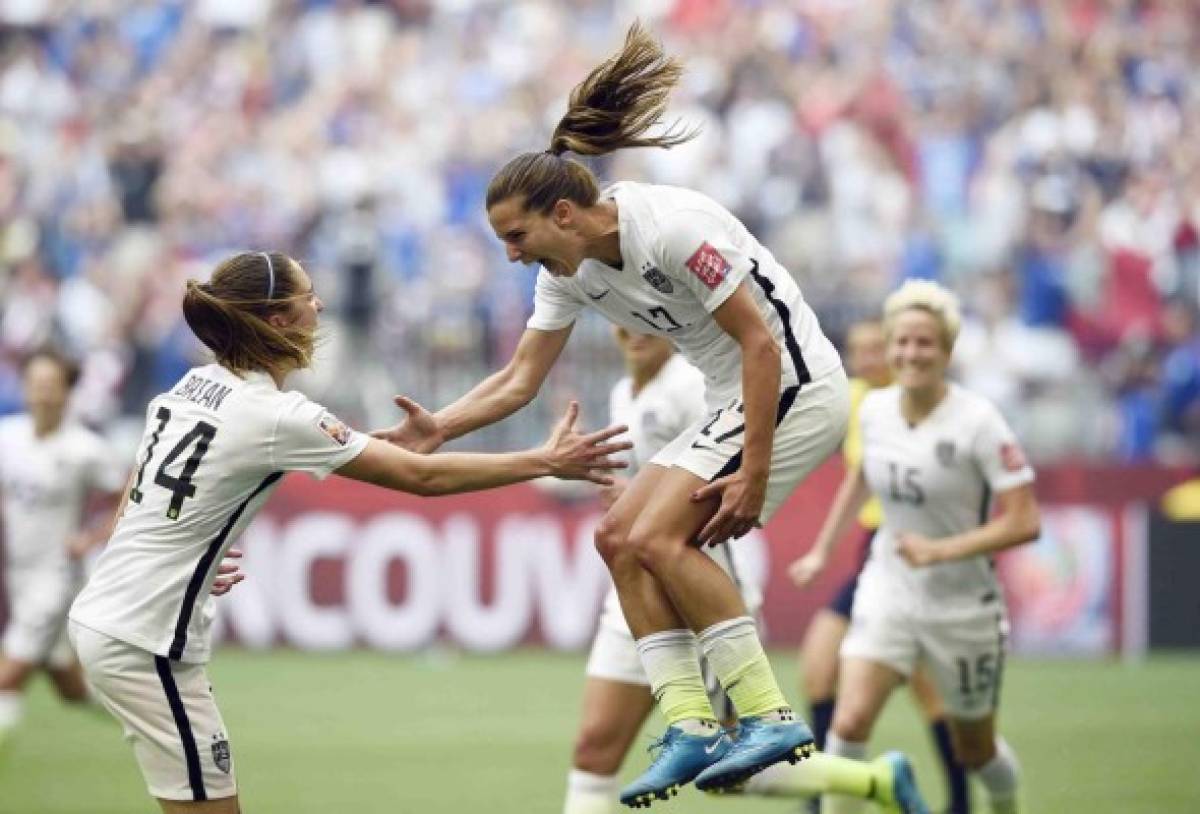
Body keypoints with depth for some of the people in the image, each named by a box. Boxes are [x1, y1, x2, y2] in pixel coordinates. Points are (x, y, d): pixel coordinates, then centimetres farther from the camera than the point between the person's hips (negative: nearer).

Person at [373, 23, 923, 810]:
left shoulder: (670, 228, -23)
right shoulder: (569, 272, 4)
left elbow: (760, 343, -22)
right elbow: (520, 381, 11)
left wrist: (753, 473, -23)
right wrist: (437, 429, -4)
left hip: (794, 383, -10)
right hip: (734, 401, 10)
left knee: (658, 537, -19)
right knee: (620, 538, 2)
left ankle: (769, 715, -17)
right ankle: (690, 727, -2)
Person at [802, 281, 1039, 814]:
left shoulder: (977, 423, -18)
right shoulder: (873, 410, -3)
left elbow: (1024, 522, -20)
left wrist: (942, 550, -28)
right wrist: (823, 549, 24)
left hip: (963, 606, -3)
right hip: (887, 594, 3)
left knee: (975, 750, 14)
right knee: (849, 721, -20)